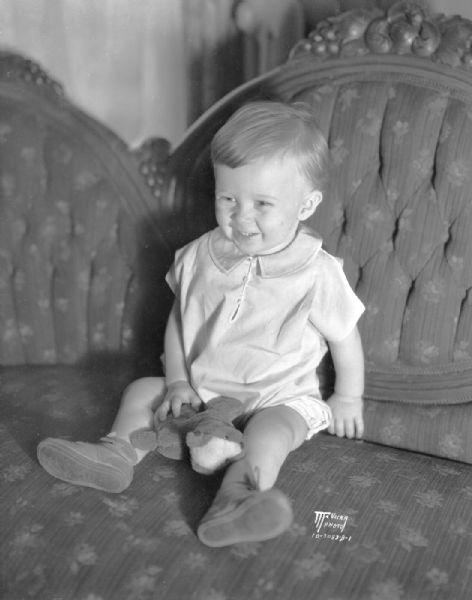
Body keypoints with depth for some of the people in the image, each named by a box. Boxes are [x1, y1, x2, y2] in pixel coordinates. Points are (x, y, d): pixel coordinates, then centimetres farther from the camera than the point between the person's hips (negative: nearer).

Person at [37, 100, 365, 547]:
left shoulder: (317, 274, -17)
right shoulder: (200, 257, -6)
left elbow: (344, 337, -3)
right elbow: (179, 319, 7)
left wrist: (347, 399, 6)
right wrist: (178, 381, -1)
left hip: (279, 398, -5)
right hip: (202, 388, 5)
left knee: (271, 429, -33)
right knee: (143, 390, -1)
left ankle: (235, 496, -49)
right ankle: (116, 452, -11)